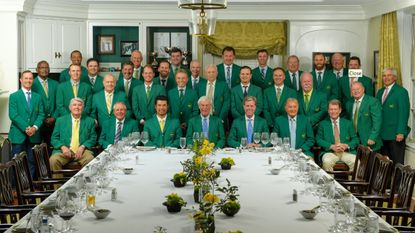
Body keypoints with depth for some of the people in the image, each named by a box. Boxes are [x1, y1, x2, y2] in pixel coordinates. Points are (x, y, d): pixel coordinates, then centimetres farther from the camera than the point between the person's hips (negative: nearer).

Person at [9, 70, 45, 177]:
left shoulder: (37, 97, 14)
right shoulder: (14, 96, 3)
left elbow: (41, 114, 8)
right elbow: (13, 115, -7)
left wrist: (35, 127, -11)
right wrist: (26, 128, -15)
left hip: (33, 136, 3)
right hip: (18, 135, -3)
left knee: (32, 163, 4)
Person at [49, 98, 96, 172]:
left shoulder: (90, 121, 13)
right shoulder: (60, 120, 14)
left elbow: (93, 138, 9)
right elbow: (54, 138, 11)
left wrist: (82, 147, -10)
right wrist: (62, 147, -9)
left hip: (82, 150, 0)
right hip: (65, 150, 0)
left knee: (90, 160, -32)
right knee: (53, 160, -29)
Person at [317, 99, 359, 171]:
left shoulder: (348, 123, 17)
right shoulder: (323, 124, 14)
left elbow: (355, 139, 12)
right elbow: (318, 139, 4)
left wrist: (346, 145, -10)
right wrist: (331, 146, -12)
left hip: (346, 152, 1)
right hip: (330, 152, -1)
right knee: (327, 162, -35)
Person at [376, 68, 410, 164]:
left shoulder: (401, 91, -5)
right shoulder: (380, 92, 16)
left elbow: (404, 113, -11)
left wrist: (401, 132, -17)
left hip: (396, 135, -6)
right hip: (382, 134, 6)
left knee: (397, 162, -1)